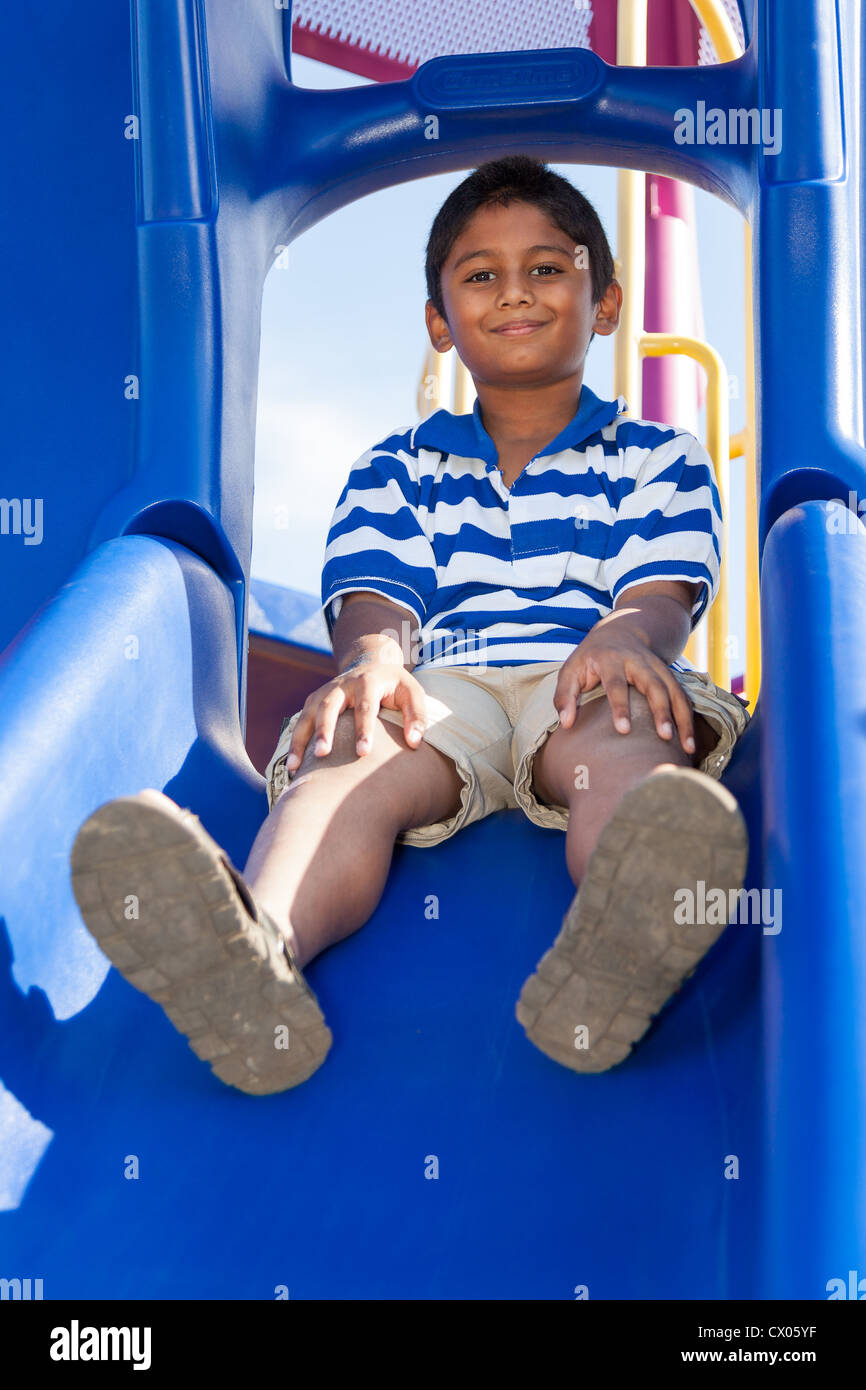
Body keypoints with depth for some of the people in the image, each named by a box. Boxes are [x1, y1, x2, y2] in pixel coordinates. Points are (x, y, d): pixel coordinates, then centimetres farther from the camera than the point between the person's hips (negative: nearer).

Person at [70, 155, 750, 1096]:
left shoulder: (658, 458, 26)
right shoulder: (397, 470, 29)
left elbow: (662, 595, 7)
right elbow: (375, 600, 11)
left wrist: (624, 636, -21)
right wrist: (373, 655, -17)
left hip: (588, 683, 0)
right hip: (440, 687, 1)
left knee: (627, 748, -40)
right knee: (339, 764, -36)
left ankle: (618, 946, -74)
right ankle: (256, 956, -68)